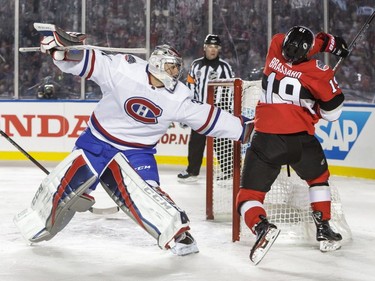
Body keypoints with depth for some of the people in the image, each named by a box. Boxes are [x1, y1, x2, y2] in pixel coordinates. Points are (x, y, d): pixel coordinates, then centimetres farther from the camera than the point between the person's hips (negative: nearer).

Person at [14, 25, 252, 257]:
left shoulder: (179, 97, -8)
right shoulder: (124, 69, -20)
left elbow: (207, 117, -1)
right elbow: (83, 61, -24)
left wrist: (243, 128, -2)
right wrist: (62, 47, -42)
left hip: (136, 151, 1)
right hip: (97, 140, -1)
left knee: (145, 191, -24)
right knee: (63, 186, 1)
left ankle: (177, 232, -16)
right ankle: (38, 225, 25)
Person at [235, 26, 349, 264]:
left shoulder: (275, 52, 6)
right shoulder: (317, 72, -1)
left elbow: (298, 42, 27)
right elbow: (332, 112, 4)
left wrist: (329, 41, 26)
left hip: (266, 139, 0)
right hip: (301, 139, 0)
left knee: (249, 193, 5)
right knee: (318, 178, 30)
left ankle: (261, 226, -24)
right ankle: (324, 229, 25)